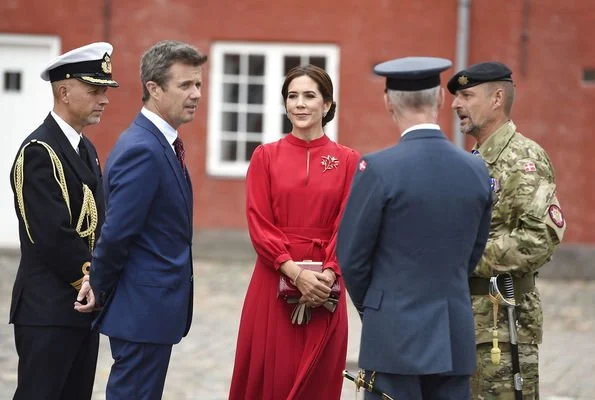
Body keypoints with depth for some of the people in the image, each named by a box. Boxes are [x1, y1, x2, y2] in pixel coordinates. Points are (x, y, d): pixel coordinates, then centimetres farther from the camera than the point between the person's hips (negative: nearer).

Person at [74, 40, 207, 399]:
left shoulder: (159, 144, 12)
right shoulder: (142, 150, -20)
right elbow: (116, 233, -21)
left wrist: (101, 286, 5)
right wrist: (99, 289, -8)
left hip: (154, 306, 10)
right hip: (144, 308, -10)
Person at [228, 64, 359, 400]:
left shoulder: (348, 161, 3)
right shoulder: (266, 156, 3)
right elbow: (259, 224, -3)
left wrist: (328, 275, -15)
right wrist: (296, 272, -15)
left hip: (325, 288, 0)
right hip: (274, 283, 0)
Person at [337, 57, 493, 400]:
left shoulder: (379, 169, -12)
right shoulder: (477, 171, 3)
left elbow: (352, 255, -5)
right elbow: (472, 254, 12)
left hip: (395, 334, -4)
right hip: (456, 339, 4)